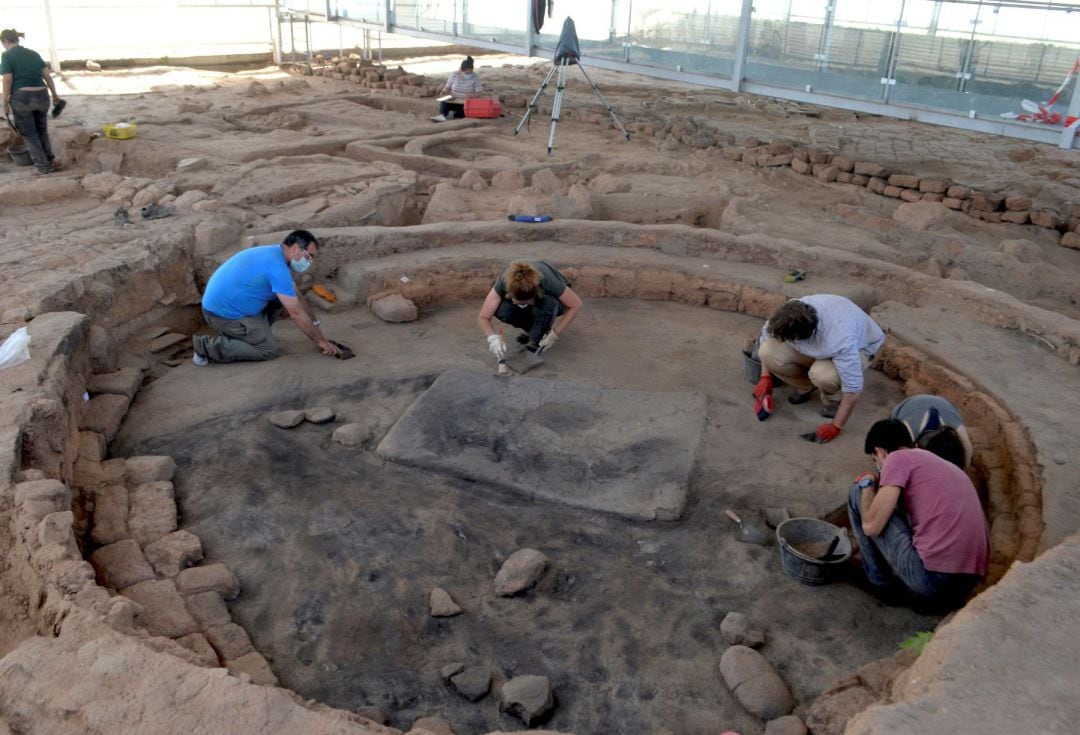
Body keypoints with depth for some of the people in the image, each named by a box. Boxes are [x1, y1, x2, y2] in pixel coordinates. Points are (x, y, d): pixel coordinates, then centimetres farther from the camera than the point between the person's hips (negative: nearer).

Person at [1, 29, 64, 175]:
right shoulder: (34, 54, 11)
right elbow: (47, 76, 8)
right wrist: (55, 95, 21)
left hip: (21, 98, -5)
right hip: (41, 96, 5)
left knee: (29, 134, 9)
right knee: (42, 131, 20)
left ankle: (43, 166, 9)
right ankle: (50, 161, 20)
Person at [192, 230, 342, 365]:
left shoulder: (274, 253, 8)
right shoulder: (277, 266, -23)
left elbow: (296, 299, 16)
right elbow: (296, 313, -20)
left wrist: (312, 325, 14)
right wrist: (321, 341, -11)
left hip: (222, 302, 10)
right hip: (224, 313, -10)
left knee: (281, 298, 10)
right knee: (268, 350, -5)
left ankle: (252, 335, 15)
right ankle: (208, 346, -5)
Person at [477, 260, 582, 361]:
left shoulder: (546, 279, -39)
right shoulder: (504, 281, -34)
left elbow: (576, 305, -27)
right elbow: (483, 317, -30)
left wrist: (555, 334, -32)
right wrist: (492, 338, -49)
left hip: (551, 302, -2)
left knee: (546, 302, -39)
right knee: (502, 310, -30)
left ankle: (537, 339, -13)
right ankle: (533, 328, -2)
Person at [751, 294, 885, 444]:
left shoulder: (840, 340, -43)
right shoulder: (792, 313, -28)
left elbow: (853, 386, -36)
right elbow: (767, 333, -7)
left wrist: (836, 426, -30)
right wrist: (765, 377, -10)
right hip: (818, 343, 5)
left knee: (822, 374, -40)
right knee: (768, 351, -22)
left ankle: (833, 400, -3)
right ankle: (807, 387, 5)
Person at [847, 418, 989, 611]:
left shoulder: (898, 458, -1)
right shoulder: (948, 466, 25)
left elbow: (872, 526, -7)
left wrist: (867, 484, 11)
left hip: (930, 579, -8)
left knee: (858, 494, 8)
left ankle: (881, 583, 16)